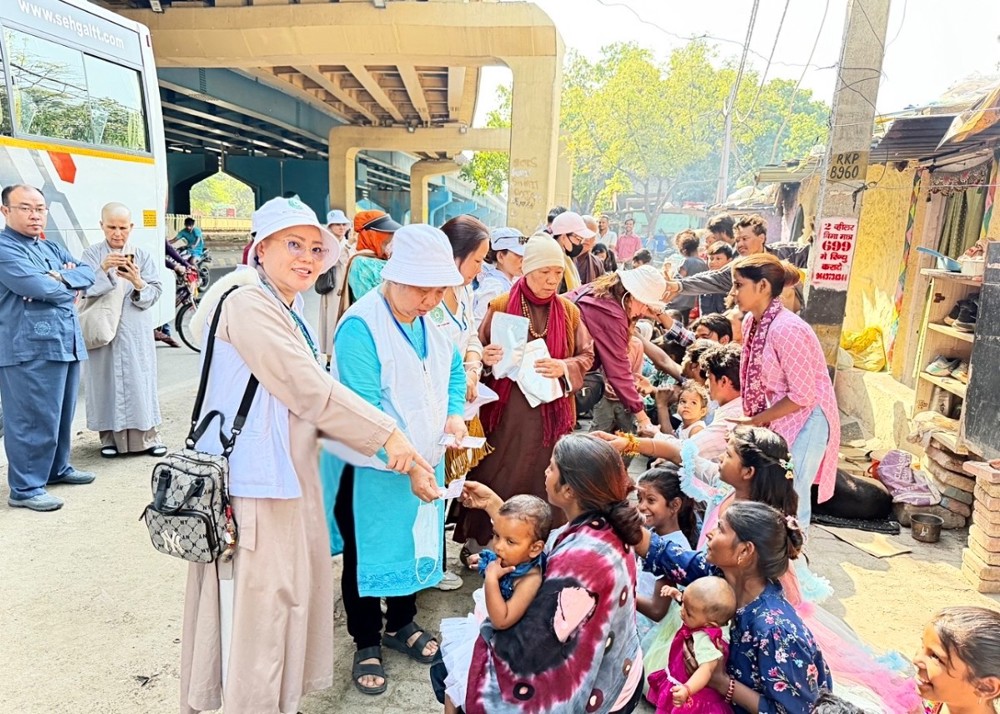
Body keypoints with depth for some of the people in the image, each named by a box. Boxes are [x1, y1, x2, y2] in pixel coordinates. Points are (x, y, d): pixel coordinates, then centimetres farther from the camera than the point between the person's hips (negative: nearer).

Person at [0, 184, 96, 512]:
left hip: (66, 343, 9)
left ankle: (57, 468, 33)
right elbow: (38, 287, -21)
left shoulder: (52, 248, 20)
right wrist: (71, 287, -2)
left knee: (62, 414, 18)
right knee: (34, 420, -5)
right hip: (30, 349, -9)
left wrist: (62, 278, -9)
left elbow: (88, 274, 11)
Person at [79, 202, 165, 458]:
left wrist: (138, 283, -21)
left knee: (140, 382, 3)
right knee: (107, 381, 2)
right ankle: (109, 437, 14)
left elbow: (155, 292, -2)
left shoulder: (142, 255, 4)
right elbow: (84, 289, -9)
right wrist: (102, 270, -23)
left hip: (136, 332, 1)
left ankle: (147, 437, 11)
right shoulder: (91, 254, 2)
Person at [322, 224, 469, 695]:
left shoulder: (428, 322, 1)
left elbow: (454, 366, 16)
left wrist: (455, 413, -1)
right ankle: (366, 644, 32)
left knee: (413, 542, 20)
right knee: (366, 554, 10)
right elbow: (363, 408, -27)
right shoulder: (361, 326, -23)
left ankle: (401, 625, 43)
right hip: (372, 470, -7)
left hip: (425, 461, 7)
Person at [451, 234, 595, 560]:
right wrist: (486, 358, -20)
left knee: (541, 479, 10)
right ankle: (476, 540, 22)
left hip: (551, 412, 2)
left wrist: (564, 368, -14)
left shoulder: (569, 311, 4)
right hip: (506, 411, -2)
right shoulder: (500, 306, -3)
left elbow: (587, 356, 6)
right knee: (494, 477, 6)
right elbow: (480, 352, 4)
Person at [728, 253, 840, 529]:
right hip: (780, 418, 8)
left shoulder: (786, 329, -27)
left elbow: (802, 396, -23)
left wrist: (755, 422, -15)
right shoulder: (751, 322, -1)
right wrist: (753, 421, 2)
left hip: (807, 419, -8)